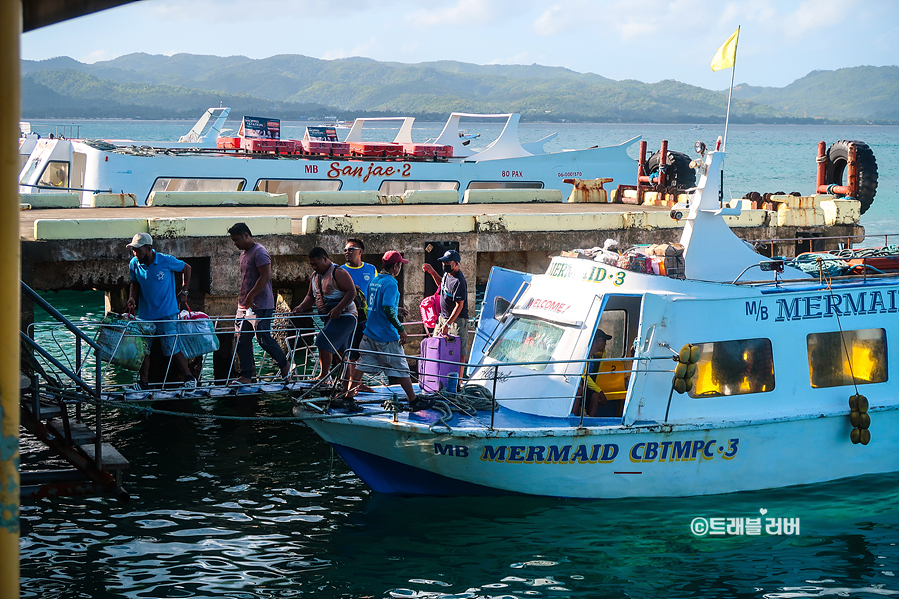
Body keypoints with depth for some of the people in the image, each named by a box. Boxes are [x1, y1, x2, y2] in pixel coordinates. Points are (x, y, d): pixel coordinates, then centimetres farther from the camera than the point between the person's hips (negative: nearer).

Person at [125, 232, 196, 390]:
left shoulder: (166, 261, -13)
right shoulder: (134, 264, -3)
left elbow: (186, 268, 4)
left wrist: (184, 291, 5)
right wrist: (132, 298, -5)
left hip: (166, 313, -4)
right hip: (144, 313, 4)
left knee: (171, 348, -4)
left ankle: (189, 377, 10)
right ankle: (143, 382, 14)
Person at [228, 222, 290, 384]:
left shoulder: (259, 252, -12)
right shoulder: (243, 253, 18)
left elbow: (265, 276, -20)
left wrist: (251, 296, -21)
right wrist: (243, 298, 16)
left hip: (260, 305, -9)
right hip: (244, 305, 9)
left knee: (264, 339, -6)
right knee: (243, 341, 4)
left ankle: (284, 365, 15)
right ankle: (247, 375, 8)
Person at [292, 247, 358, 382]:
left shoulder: (338, 273, -14)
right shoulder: (315, 275, 14)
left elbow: (352, 292, -21)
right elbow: (311, 296, 21)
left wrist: (338, 309, -29)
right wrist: (301, 307, 2)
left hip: (344, 316, -9)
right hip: (329, 318, 9)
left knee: (324, 343, -19)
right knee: (341, 350, 12)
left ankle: (323, 376, -14)